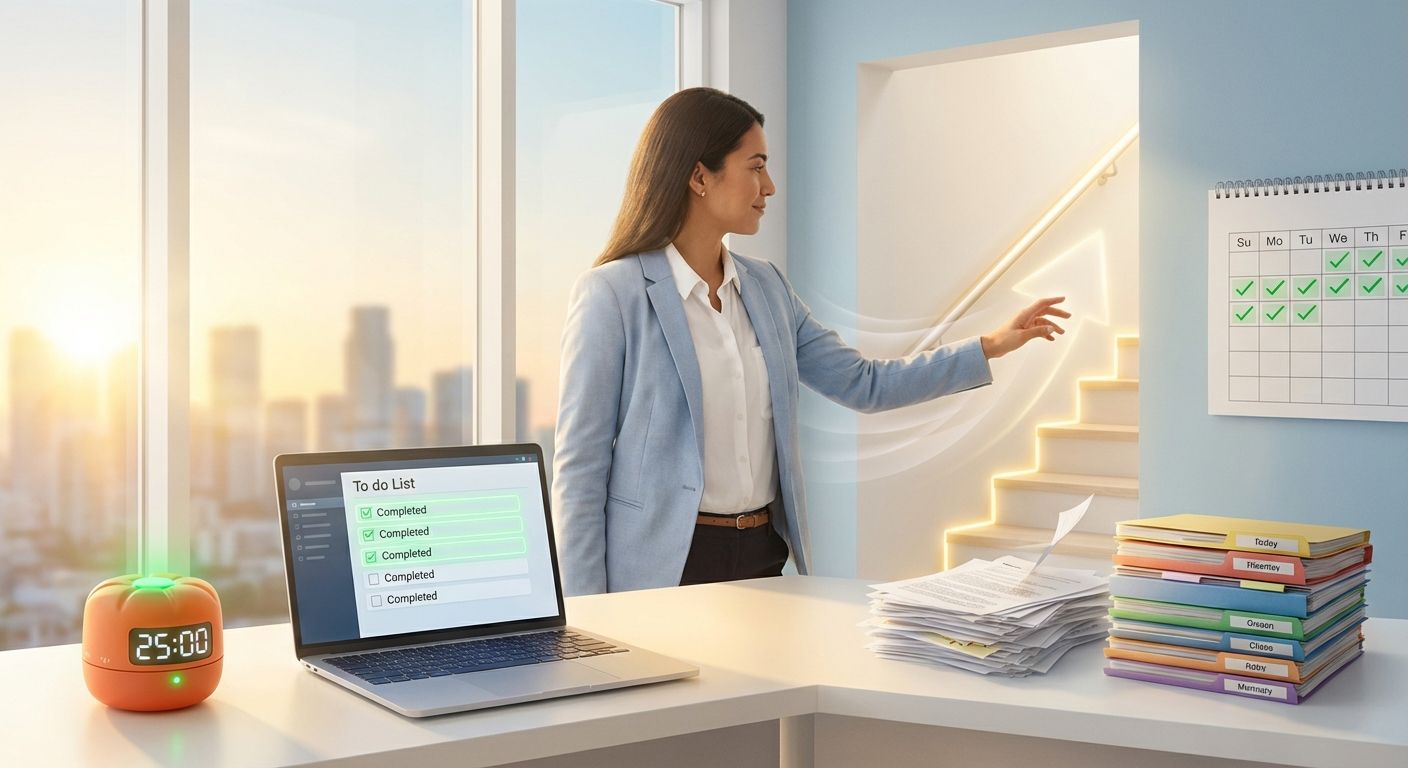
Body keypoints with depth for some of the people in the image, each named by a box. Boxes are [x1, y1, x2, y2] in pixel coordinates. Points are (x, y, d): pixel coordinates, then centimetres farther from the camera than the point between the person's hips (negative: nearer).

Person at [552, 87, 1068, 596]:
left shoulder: (766, 288, 8)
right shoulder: (611, 295, -12)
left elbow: (864, 384, 15)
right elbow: (579, 469, -11)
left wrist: (990, 347, 11)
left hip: (765, 556, 6)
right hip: (664, 569, -6)